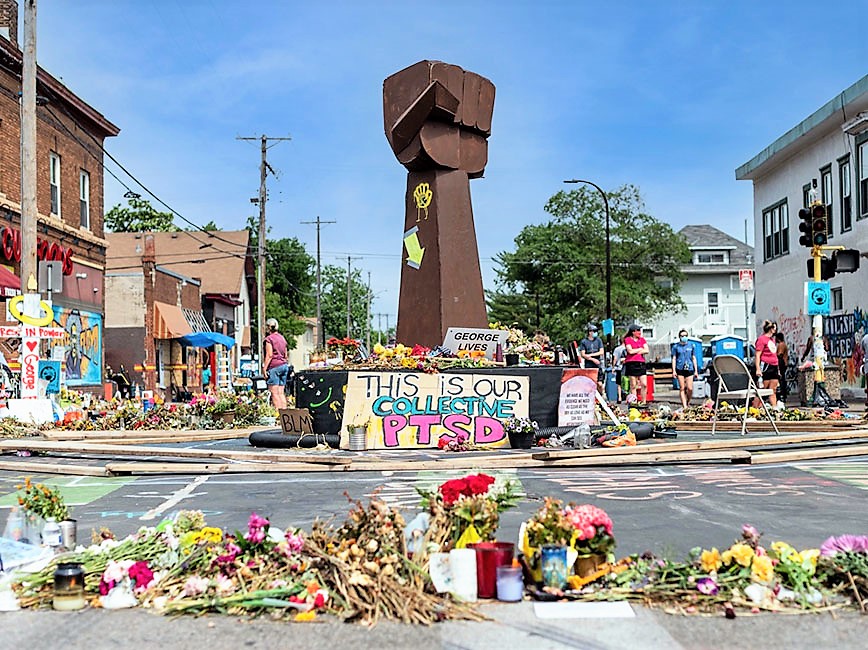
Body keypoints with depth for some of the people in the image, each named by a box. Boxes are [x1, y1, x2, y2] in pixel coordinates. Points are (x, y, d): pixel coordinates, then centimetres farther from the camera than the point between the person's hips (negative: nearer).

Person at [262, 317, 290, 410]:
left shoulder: (269, 339, -7)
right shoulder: (282, 338, 16)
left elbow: (269, 355, -14)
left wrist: (264, 368, -13)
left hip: (274, 366, -8)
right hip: (284, 365, 8)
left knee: (274, 393, -6)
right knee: (281, 392, 8)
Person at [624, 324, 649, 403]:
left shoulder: (642, 339, 16)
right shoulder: (627, 339, 3)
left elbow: (646, 350, 4)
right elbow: (630, 351, -10)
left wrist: (635, 352, -5)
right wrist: (640, 349, 2)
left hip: (641, 363, 4)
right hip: (631, 363, -4)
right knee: (633, 385, -1)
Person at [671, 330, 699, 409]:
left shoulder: (691, 346, 10)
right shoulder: (676, 346, 6)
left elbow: (694, 358, 13)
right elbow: (674, 359, 6)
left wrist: (696, 370, 9)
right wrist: (673, 371, -2)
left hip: (689, 369, 1)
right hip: (680, 369, -1)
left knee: (690, 388, -7)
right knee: (682, 388, -1)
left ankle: (688, 402, 19)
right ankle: (684, 406, 2)